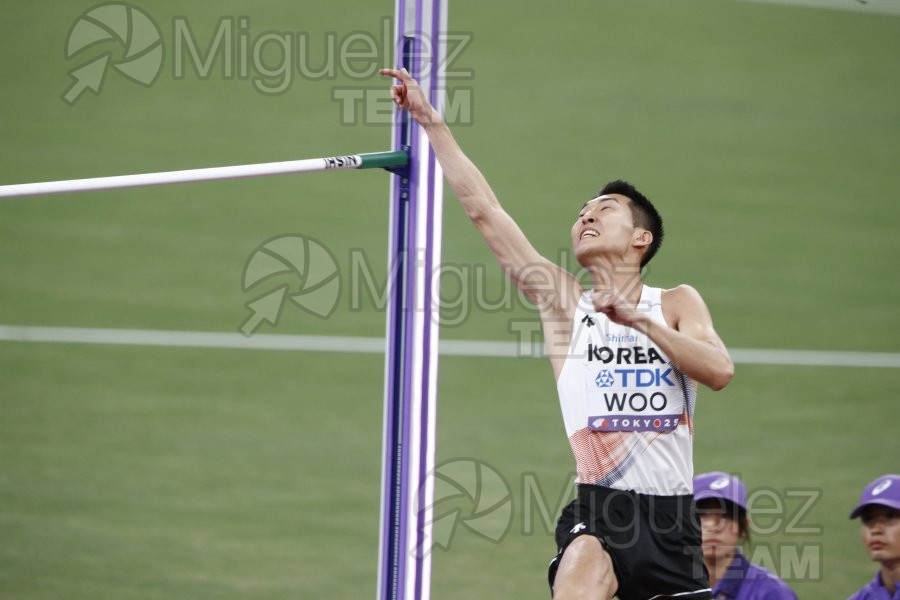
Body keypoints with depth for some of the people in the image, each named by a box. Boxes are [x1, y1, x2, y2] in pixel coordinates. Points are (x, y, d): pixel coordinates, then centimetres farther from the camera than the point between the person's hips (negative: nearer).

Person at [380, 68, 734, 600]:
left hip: (672, 516, 2)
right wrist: (430, 122, 6)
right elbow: (484, 208, 8)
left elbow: (720, 371, -9)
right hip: (598, 511, -1)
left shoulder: (675, 304, 10)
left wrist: (640, 321, -17)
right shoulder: (564, 302, 10)